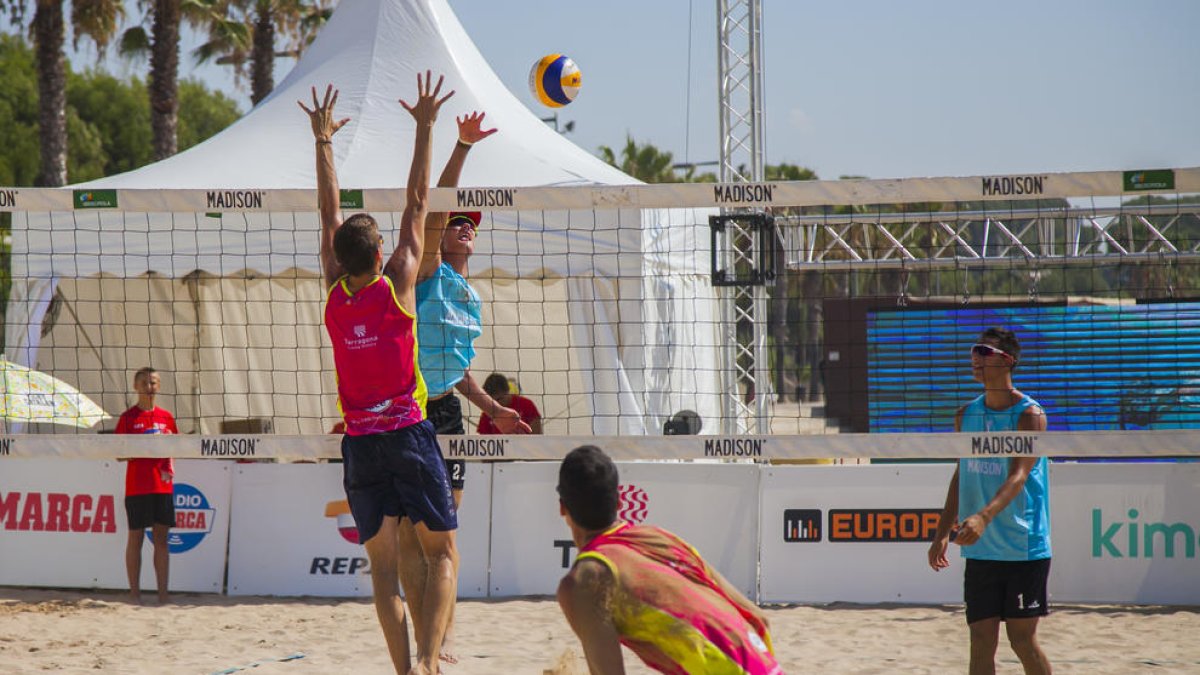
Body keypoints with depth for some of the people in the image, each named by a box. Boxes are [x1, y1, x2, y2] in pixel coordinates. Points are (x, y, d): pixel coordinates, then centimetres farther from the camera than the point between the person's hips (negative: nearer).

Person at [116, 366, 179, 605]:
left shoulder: (166, 418, 11)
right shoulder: (128, 418, 0)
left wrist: (169, 466, 1)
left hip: (163, 486, 4)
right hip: (137, 486, -3)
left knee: (161, 538, 4)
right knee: (136, 538, 0)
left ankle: (163, 594, 5)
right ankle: (135, 593, 5)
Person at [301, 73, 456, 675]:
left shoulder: (335, 295, 2)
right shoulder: (396, 286, -4)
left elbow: (329, 213, 12)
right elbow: (417, 203, 1)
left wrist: (324, 140, 21)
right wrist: (425, 127, 7)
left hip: (359, 440, 3)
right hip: (408, 432, -3)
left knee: (384, 564, 3)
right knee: (441, 553, 1)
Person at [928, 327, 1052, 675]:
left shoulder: (1029, 415, -11)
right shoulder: (966, 416, 9)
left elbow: (1018, 476, -23)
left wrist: (984, 516, -38)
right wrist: (942, 534, 14)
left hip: (1024, 549, -5)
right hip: (980, 551, 6)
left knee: (1022, 640, -1)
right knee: (981, 641, 3)